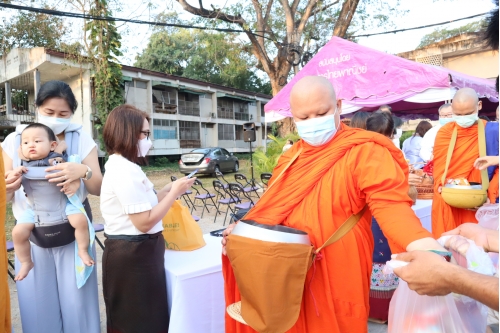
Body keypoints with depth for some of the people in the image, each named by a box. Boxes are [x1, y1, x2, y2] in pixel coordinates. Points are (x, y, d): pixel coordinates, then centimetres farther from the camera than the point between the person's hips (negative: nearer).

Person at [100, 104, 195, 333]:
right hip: (133, 255, -10)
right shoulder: (124, 171, -22)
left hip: (132, 251, 10)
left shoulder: (121, 167, 11)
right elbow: (144, 222, -24)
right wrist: (174, 193, -16)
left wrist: (170, 190, 3)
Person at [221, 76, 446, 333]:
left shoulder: (364, 152, -13)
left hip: (336, 277, -6)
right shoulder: (290, 158, 8)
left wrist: (424, 247, -41)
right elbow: (273, 209, 12)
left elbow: (390, 204, -24)